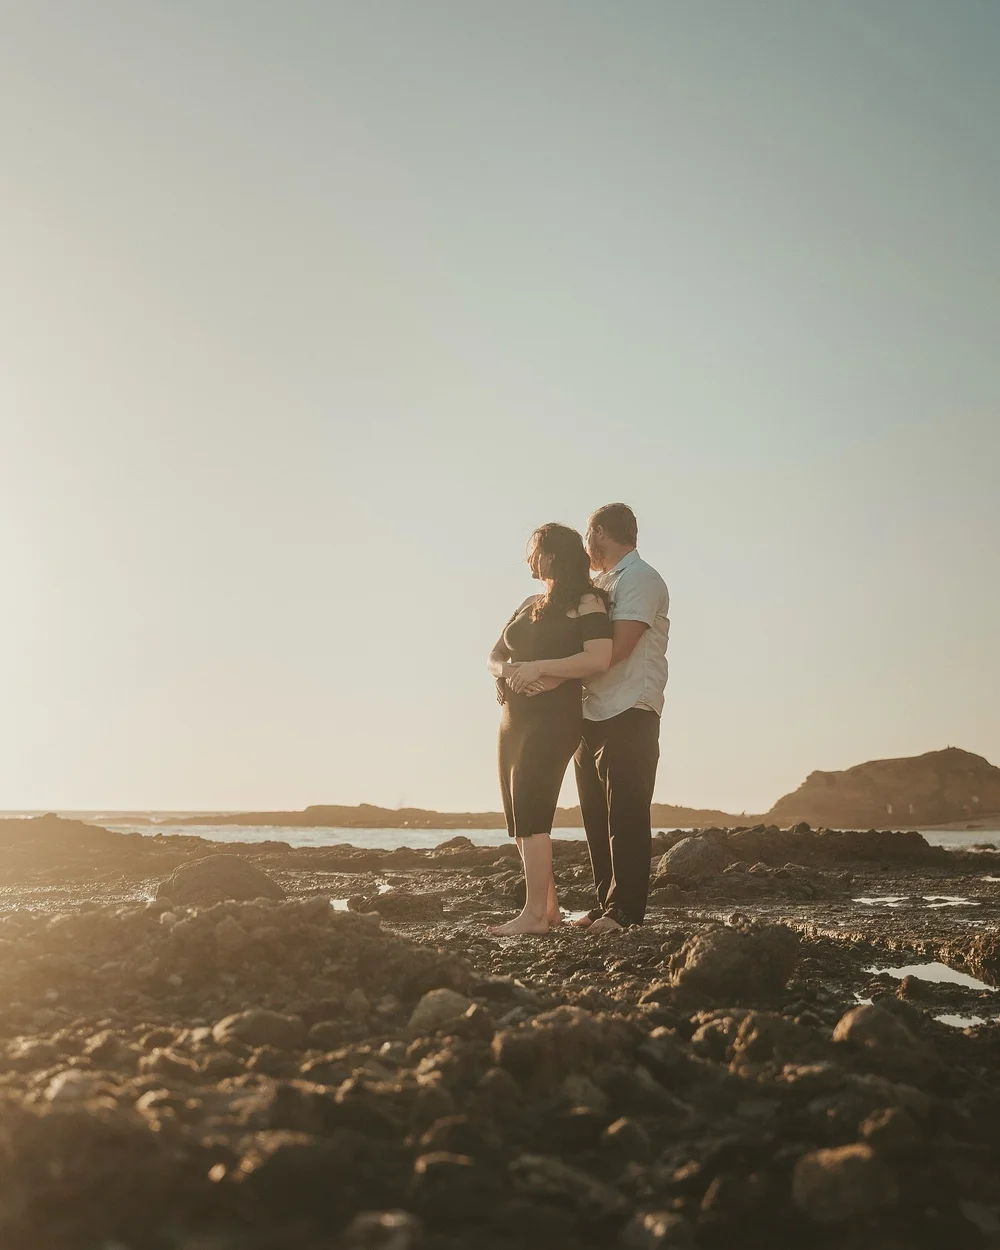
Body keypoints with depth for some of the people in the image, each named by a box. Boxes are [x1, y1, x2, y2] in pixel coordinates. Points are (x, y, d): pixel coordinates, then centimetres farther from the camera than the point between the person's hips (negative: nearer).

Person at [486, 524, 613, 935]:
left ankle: (535, 914, -14)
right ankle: (548, 907, 12)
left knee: (530, 808, -16)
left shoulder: (586, 602, -4)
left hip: (555, 716, -8)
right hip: (515, 716, 8)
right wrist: (509, 671, -6)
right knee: (519, 811, 6)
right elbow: (494, 657, 18)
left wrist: (538, 667, -18)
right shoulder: (529, 605, 19)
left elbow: (598, 659, -19)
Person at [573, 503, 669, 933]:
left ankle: (624, 911, -4)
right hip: (593, 716, 9)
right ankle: (606, 904, 16)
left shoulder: (639, 579, -7)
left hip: (628, 716, -9)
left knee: (625, 817, -7)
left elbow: (616, 649, -18)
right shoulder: (600, 583, 22)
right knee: (597, 817, 10)